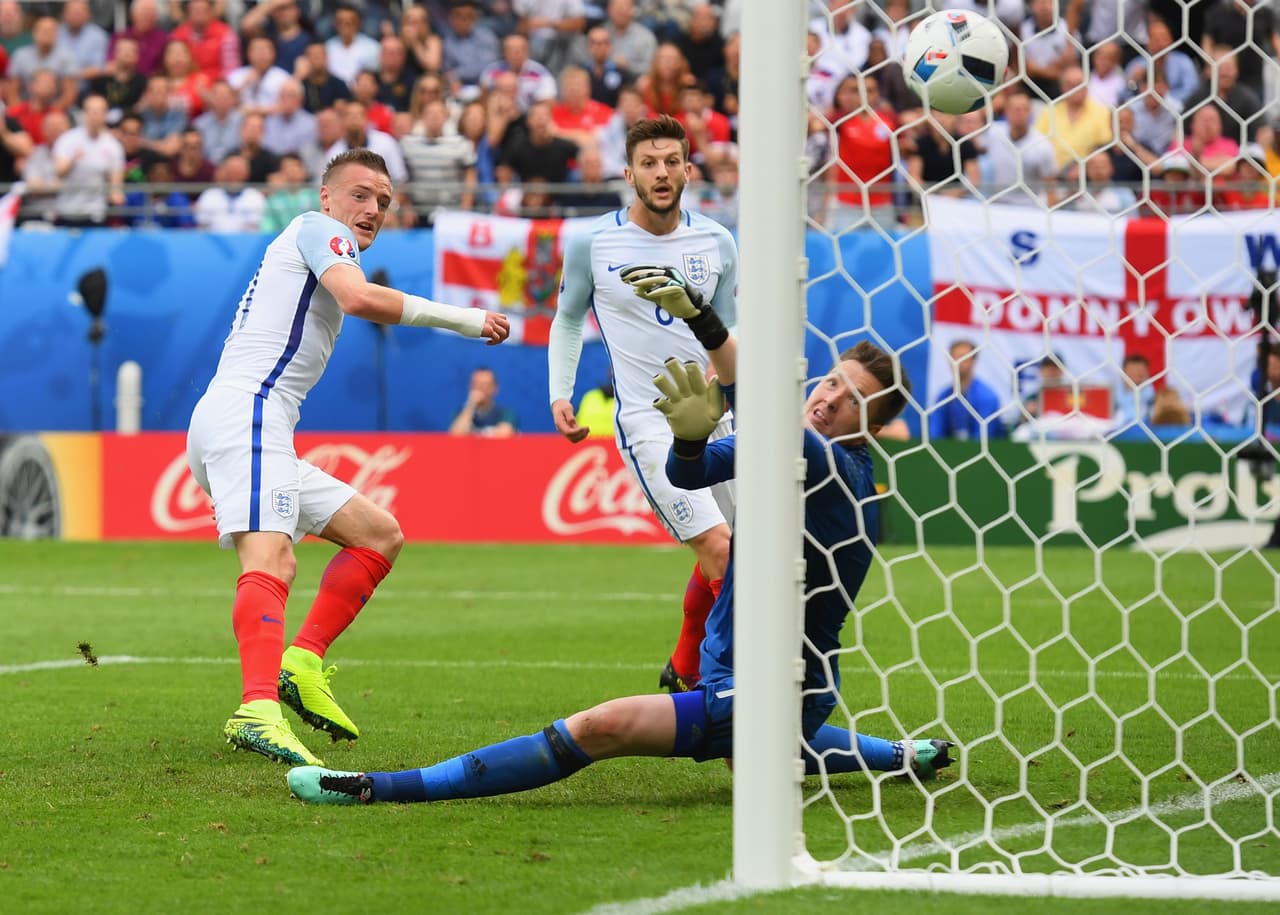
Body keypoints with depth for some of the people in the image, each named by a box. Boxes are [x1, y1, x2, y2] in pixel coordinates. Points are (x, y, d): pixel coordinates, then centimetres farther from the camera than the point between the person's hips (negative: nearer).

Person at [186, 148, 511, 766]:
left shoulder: (327, 249, 30)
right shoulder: (317, 229, 1)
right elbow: (358, 298, -18)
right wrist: (461, 319, -12)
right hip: (245, 409, -10)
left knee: (381, 535, 14)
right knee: (270, 558, -29)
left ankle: (301, 664, -2)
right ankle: (259, 710, -50)